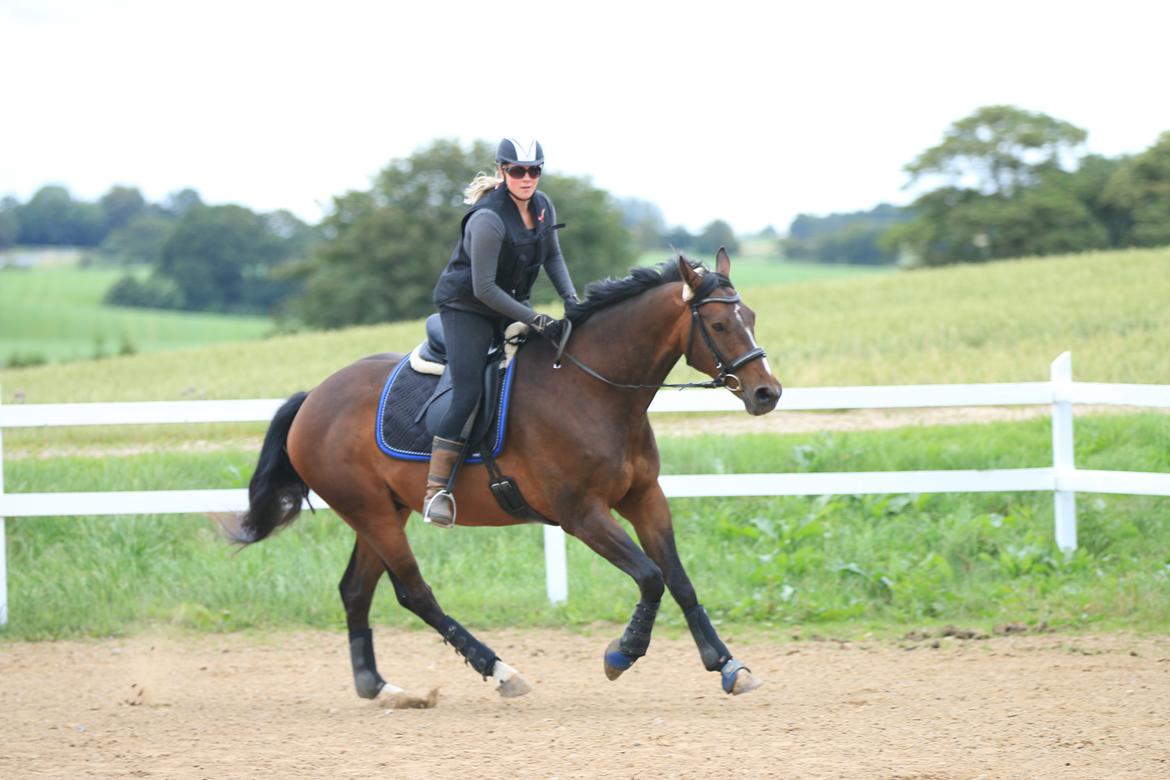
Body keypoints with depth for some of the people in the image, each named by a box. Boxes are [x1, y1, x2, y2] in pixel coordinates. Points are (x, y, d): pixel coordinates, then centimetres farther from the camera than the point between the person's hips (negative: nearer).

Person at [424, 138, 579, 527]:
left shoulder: (543, 207, -3)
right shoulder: (488, 219, -27)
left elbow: (552, 256, 14)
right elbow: (484, 288, -26)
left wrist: (571, 299, -2)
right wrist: (538, 321, -26)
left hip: (511, 304, 8)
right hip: (467, 308, -8)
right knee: (467, 395, -19)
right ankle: (434, 490, -18)